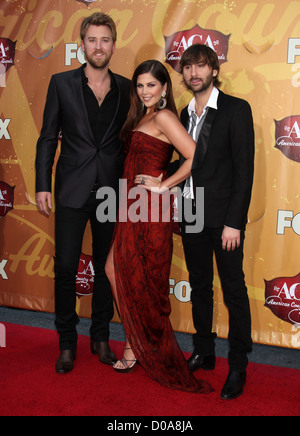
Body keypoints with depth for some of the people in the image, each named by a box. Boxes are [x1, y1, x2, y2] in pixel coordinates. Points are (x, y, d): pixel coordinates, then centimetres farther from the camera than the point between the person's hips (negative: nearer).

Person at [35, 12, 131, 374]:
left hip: (111, 191, 2)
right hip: (72, 191, -1)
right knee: (66, 267, 1)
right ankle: (67, 343, 18)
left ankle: (101, 337, 27)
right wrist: (43, 185, -3)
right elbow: (47, 139, 3)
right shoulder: (61, 83, 3)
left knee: (106, 266, 10)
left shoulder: (125, 89, 6)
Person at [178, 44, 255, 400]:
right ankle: (204, 353, 30)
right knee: (200, 287, 15)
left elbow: (245, 169, -11)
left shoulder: (236, 110, -6)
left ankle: (238, 367, 15)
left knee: (234, 291, 1)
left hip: (224, 216, -6)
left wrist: (233, 222, -16)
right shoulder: (185, 115, 12)